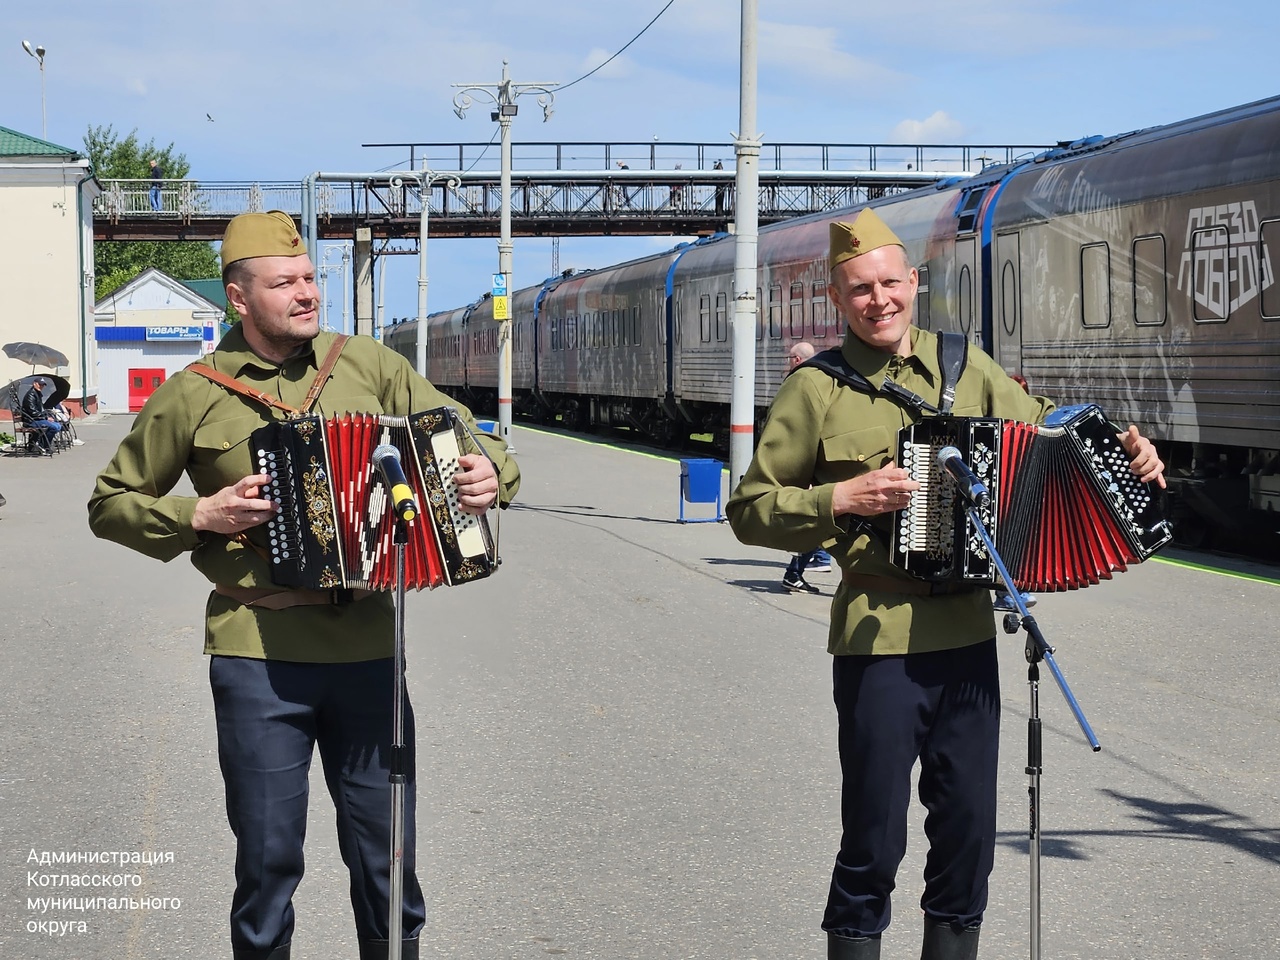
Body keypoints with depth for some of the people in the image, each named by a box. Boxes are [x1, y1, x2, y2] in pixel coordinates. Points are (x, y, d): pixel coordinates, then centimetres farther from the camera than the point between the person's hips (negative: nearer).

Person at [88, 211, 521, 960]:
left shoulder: (371, 367, 6)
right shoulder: (195, 395, 0)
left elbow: (467, 437, 12)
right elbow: (111, 504, 9)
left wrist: (492, 474, -11)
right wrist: (199, 518, -8)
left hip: (368, 644, 2)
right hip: (259, 653, -2)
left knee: (386, 853, 9)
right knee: (269, 857, 4)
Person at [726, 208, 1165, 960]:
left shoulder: (965, 367, 8)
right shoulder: (817, 389, -3)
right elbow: (750, 509, -2)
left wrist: (1123, 448, 3)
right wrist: (839, 500, -16)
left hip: (968, 632, 4)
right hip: (879, 637, -4)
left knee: (969, 827, 11)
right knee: (875, 838, -2)